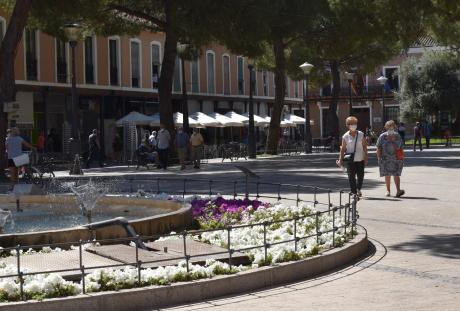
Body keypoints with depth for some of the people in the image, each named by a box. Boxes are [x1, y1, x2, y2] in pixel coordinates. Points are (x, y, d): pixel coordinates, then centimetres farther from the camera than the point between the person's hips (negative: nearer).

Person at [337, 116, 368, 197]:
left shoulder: (361, 134, 4)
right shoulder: (345, 136, 0)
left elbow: (364, 146, 7)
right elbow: (343, 149, 2)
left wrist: (366, 157, 3)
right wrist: (341, 159, -2)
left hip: (360, 159, 1)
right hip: (350, 160, -1)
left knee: (360, 176, 5)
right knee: (351, 177, -1)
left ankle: (358, 189, 27)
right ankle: (353, 192, 7)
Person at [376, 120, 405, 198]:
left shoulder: (397, 136, 6)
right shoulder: (382, 136, 0)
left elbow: (401, 148, 12)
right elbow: (378, 148, 0)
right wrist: (379, 158, -4)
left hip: (396, 159, 0)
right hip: (385, 159, 0)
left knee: (396, 174, -9)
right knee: (387, 175, 7)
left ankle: (398, 190, -16)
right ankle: (388, 190, 20)